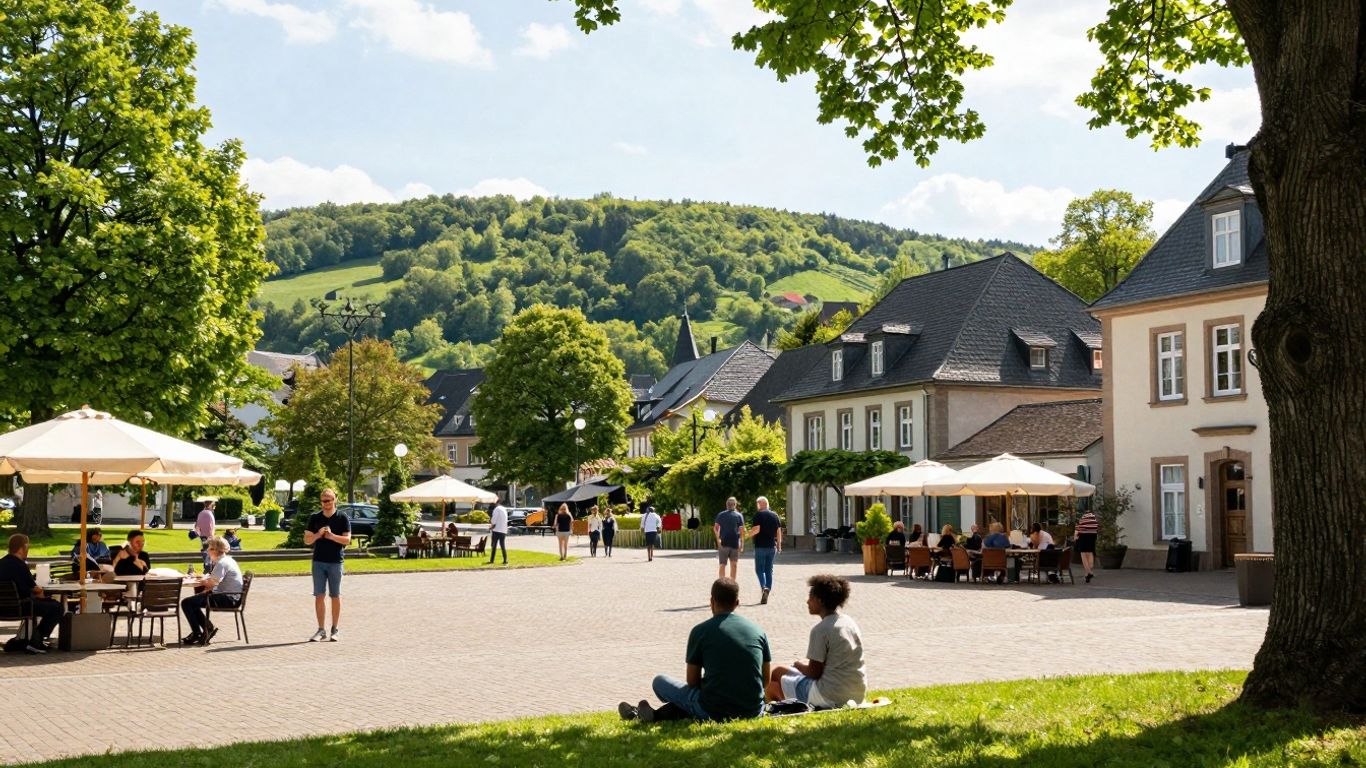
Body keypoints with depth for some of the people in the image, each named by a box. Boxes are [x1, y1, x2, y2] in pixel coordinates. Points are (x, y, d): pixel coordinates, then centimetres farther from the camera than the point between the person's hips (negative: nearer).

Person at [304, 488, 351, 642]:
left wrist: (332, 536, -21)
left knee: (335, 596, 4)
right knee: (319, 596, 2)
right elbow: (307, 540, 5)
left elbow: (347, 539, -7)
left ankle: (335, 630, 12)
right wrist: (318, 535, -15)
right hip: (318, 561, 2)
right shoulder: (314, 518, 7)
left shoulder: (342, 518, -1)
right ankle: (321, 630, 8)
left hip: (336, 562, -2)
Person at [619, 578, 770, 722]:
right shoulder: (758, 631, 5)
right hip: (753, 712, 3)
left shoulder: (701, 631, -3)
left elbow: (692, 682, 3)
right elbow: (765, 679, 10)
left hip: (712, 713, -3)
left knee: (660, 681, 17)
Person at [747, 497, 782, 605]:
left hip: (760, 546, -5)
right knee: (769, 571, 10)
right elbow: (779, 531, 9)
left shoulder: (758, 515, -8)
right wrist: (779, 546, 16)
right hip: (772, 547, 5)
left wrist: (749, 534, 3)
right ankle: (767, 593, 8)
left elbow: (757, 529, -17)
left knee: (759, 569, 1)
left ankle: (764, 587, -23)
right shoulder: (775, 515, 8)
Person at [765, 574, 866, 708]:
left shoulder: (820, 629, -14)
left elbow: (814, 673, -13)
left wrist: (799, 664, 7)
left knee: (777, 672, 8)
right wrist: (809, 663, 21)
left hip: (831, 697, -8)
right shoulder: (850, 623, 9)